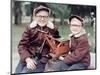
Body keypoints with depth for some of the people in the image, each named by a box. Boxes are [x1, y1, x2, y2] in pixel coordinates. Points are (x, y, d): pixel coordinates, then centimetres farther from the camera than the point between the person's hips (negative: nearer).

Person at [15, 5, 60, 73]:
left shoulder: (53, 30, 3)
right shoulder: (30, 28, 5)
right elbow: (22, 45, -1)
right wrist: (27, 59, -15)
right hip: (28, 57, 2)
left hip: (42, 60, -2)